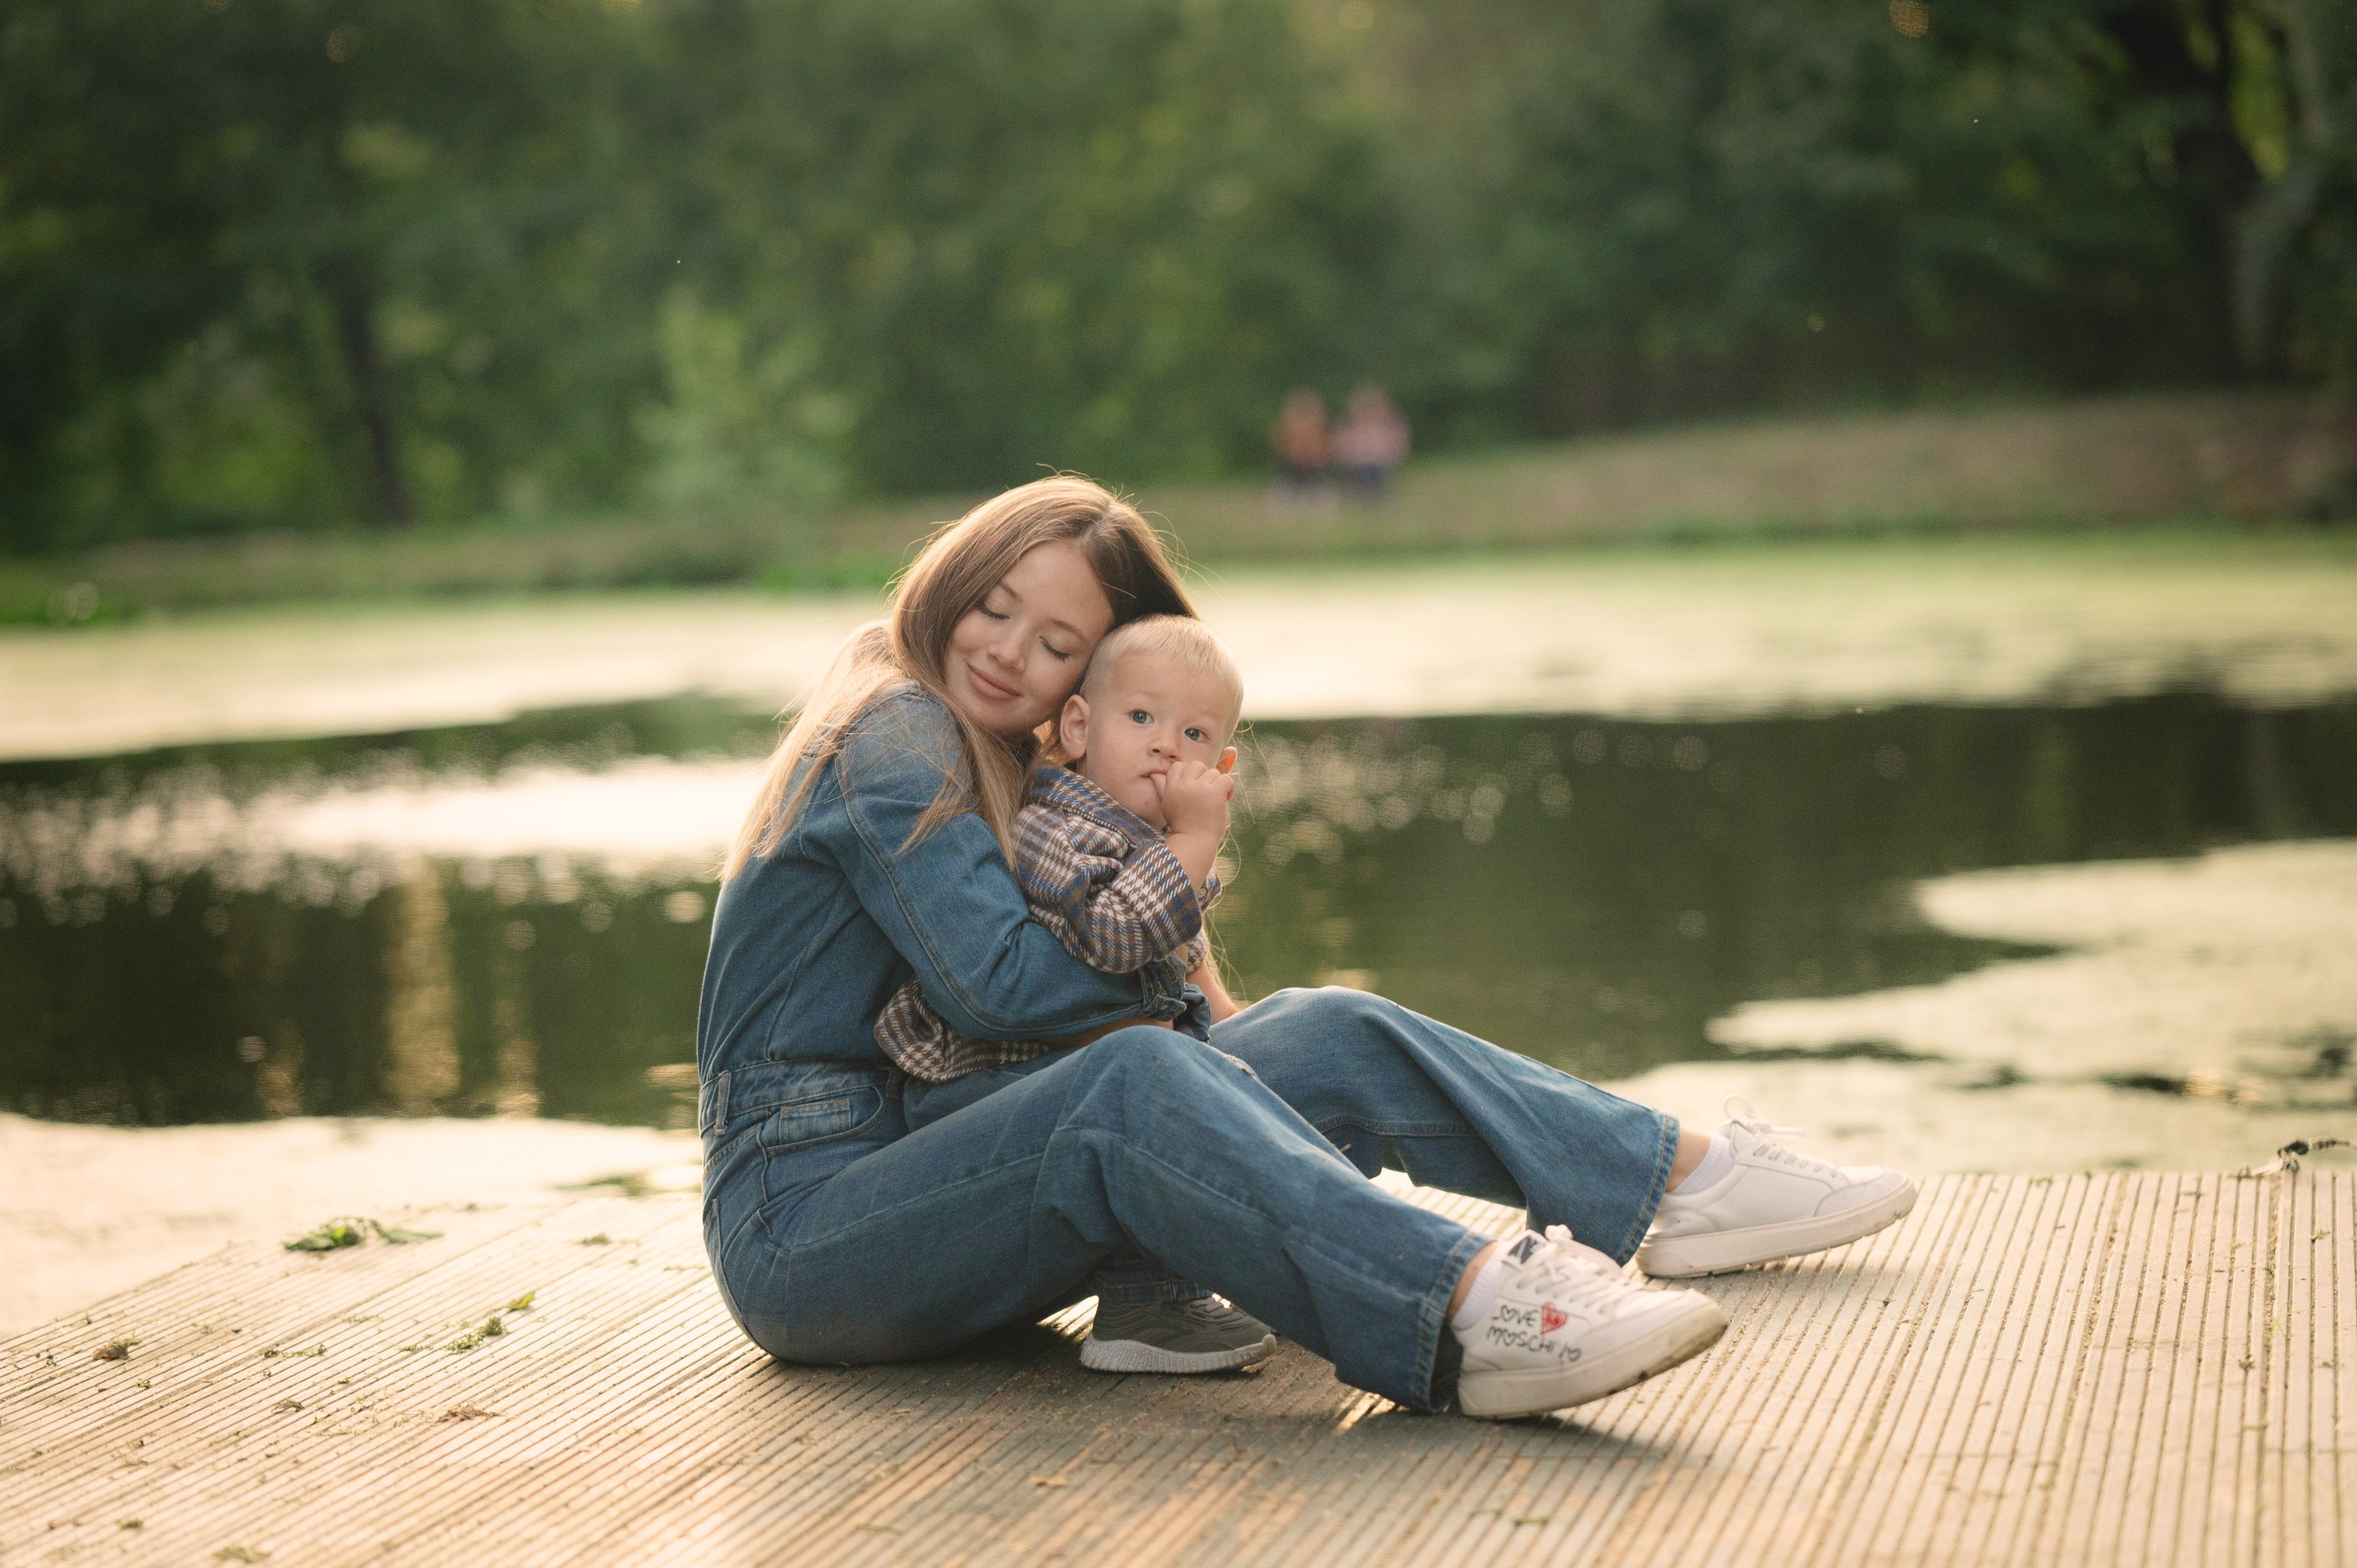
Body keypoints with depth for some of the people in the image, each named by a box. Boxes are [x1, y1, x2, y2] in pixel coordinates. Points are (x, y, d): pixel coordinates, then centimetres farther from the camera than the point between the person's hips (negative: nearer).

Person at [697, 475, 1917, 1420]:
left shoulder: (989, 762, 19)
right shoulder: (891, 736, -11)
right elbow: (1001, 983, -20)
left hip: (931, 1170, 9)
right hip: (803, 1219, -9)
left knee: (1329, 1038, 1)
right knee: (1130, 1079, -37)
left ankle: (1675, 1181, 5)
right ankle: (1465, 1313, -55)